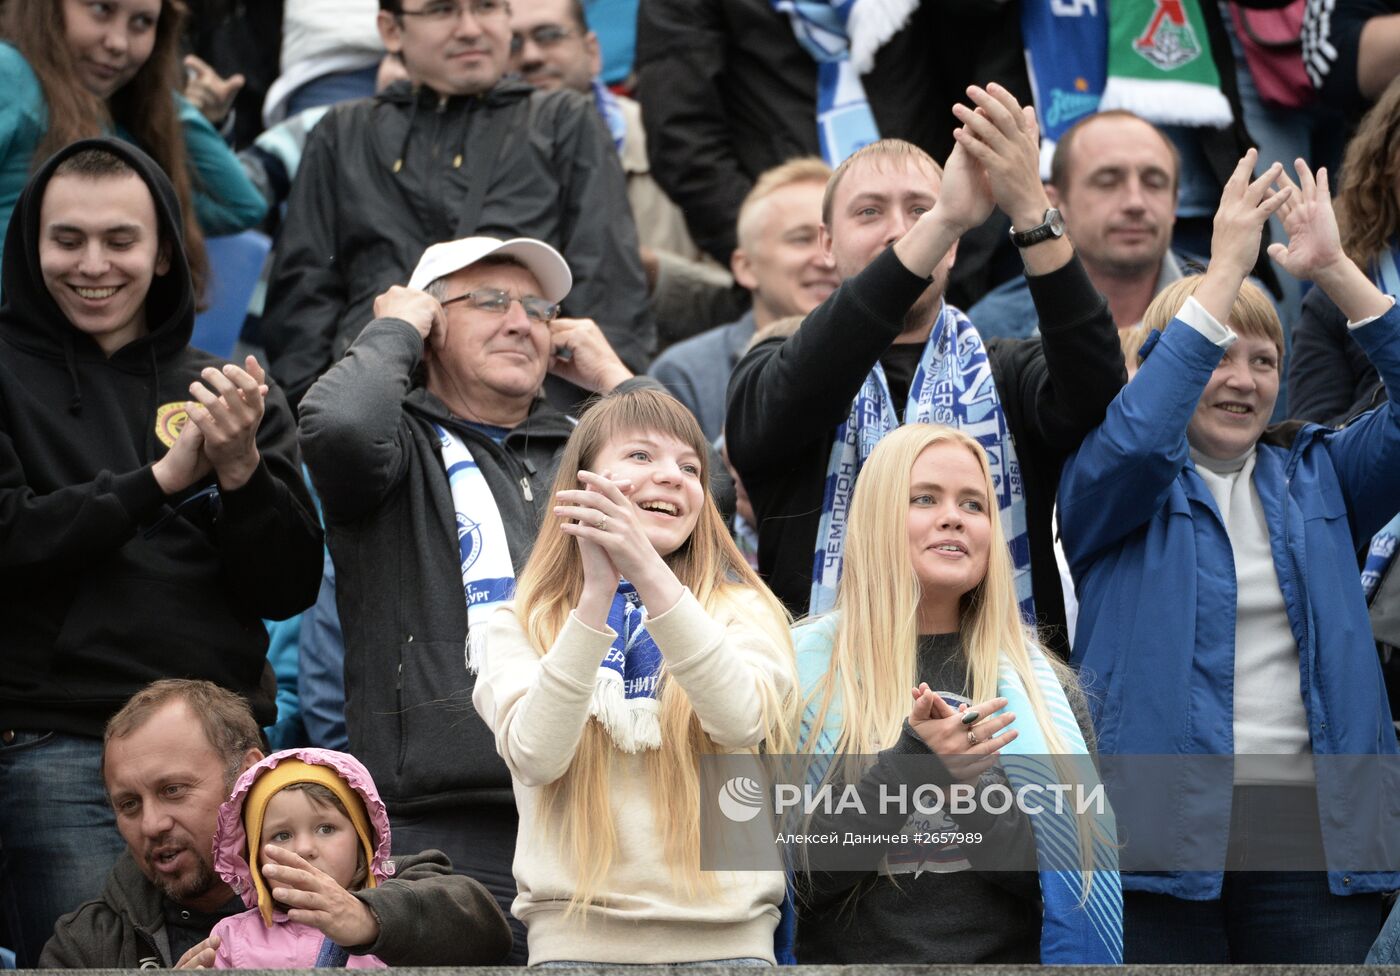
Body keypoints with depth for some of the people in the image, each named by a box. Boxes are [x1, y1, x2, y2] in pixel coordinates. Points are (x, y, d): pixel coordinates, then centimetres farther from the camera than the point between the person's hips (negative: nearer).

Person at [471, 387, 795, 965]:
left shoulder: (743, 611, 8)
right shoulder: (520, 628, 7)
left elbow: (742, 720, -13)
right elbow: (535, 755, -10)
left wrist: (647, 571, -22)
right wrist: (599, 590, -17)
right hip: (577, 938, 0)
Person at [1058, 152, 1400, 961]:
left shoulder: (1316, 478, 17)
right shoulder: (1112, 484, 6)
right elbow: (1136, 436, -17)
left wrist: (1335, 270, -8)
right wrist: (1226, 271, -18)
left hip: (1318, 832, 3)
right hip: (1162, 831, -3)